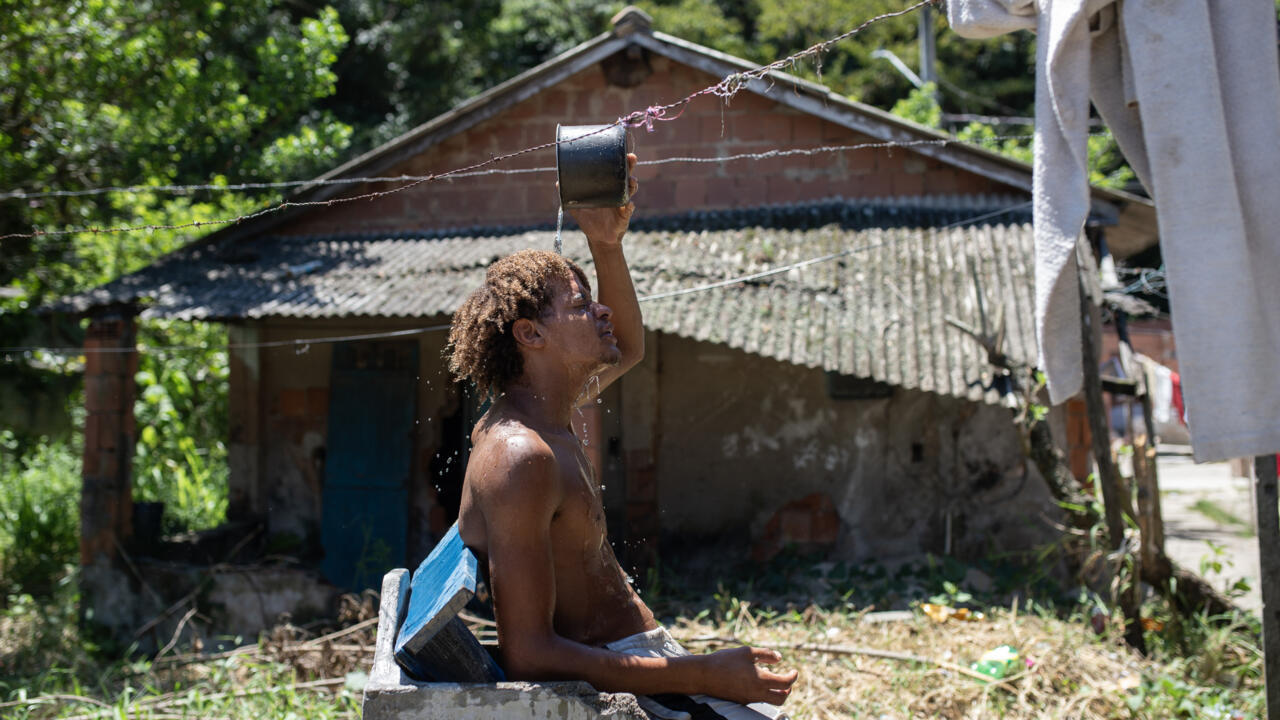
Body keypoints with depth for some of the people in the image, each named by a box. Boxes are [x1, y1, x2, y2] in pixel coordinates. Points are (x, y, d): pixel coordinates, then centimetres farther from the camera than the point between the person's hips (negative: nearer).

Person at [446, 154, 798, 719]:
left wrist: (606, 245, 14)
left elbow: (626, 348, 31)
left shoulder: (545, 413, 9)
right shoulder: (519, 455, -21)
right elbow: (528, 655, -25)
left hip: (647, 653, 10)